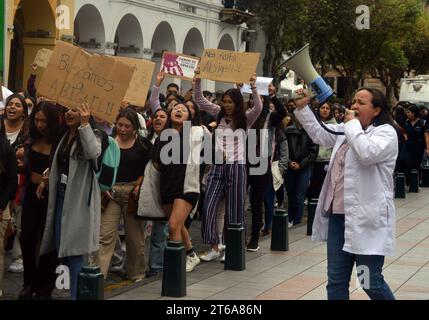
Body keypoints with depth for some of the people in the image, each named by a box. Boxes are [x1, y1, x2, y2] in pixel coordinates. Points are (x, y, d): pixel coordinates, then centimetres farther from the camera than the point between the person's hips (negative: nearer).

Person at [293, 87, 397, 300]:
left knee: (371, 283, -4)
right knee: (336, 281, 9)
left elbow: (367, 153, -24)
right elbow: (318, 133, 23)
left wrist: (353, 125, -12)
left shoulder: (386, 132, -7)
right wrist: (302, 107, 12)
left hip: (367, 219, -7)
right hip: (339, 215, 8)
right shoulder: (346, 130, 17)